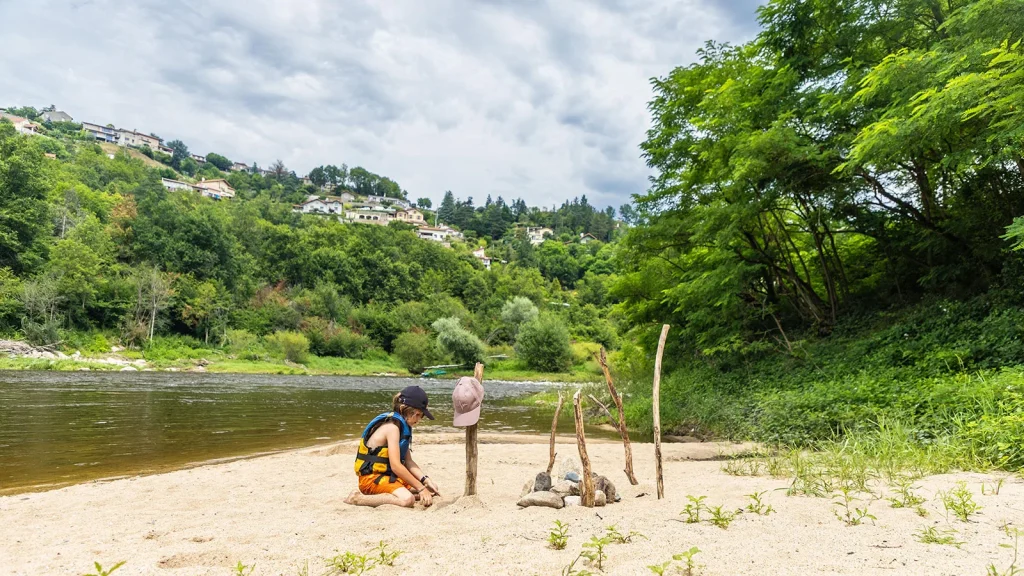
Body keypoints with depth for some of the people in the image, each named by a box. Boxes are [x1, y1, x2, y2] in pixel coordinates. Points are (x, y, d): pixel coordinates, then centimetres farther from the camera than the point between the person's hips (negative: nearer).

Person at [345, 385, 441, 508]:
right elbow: (396, 465, -25)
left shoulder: (403, 426, 10)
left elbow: (408, 462, 7)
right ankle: (358, 498, -16)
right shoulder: (392, 427, -19)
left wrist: (426, 481, -7)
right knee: (408, 499, -32)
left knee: (431, 490, 3)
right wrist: (420, 488, -20)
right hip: (372, 478, -10)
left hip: (389, 475, 10)